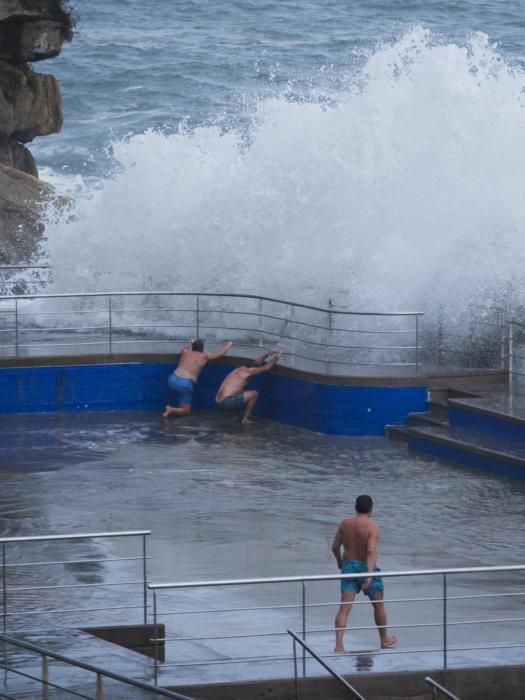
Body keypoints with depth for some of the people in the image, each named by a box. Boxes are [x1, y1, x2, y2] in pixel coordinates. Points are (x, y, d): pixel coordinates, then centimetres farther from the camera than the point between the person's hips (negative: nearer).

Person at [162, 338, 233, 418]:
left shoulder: (186, 352, 16)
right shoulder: (204, 356, 7)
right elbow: (221, 353, 19)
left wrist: (190, 343, 62)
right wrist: (229, 345, 37)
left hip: (173, 379, 5)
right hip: (185, 384, -5)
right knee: (186, 412, 7)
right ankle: (171, 410, -20)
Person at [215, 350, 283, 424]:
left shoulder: (241, 369, 20)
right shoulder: (248, 371, -6)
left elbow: (256, 363, 38)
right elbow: (267, 367, 2)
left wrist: (267, 354, 40)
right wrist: (276, 357, 18)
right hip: (227, 403, -10)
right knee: (254, 394, -6)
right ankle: (246, 419, 1)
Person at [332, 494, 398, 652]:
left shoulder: (345, 524, -1)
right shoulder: (372, 527, -16)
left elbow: (335, 546, 7)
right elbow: (372, 551, -28)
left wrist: (339, 561, 27)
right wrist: (370, 574, -34)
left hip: (348, 567, 3)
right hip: (367, 568, -3)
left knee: (344, 608, -3)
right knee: (378, 605, 18)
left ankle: (338, 644, -17)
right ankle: (385, 640, 33)